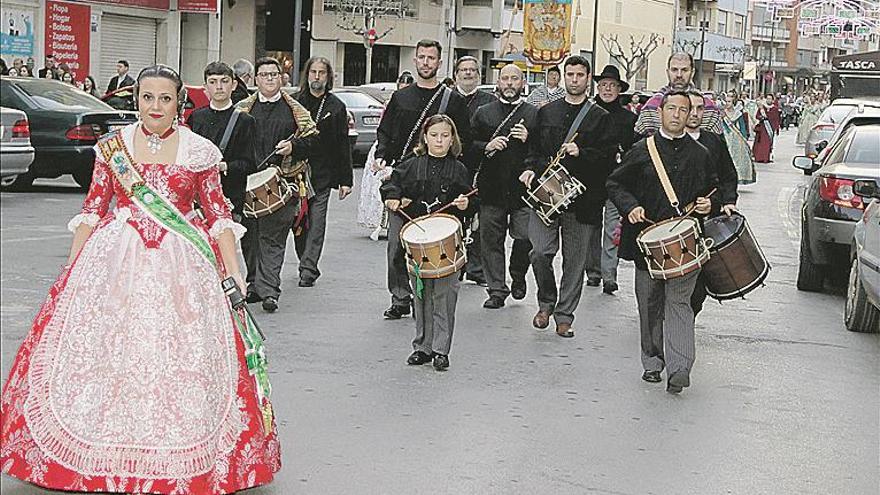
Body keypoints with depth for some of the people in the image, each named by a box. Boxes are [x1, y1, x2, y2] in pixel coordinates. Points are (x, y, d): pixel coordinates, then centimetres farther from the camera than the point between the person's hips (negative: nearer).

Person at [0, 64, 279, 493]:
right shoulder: (111, 146, 6)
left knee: (177, 355, -2)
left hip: (180, 263, -1)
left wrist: (233, 272, -1)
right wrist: (71, 267, 5)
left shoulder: (200, 151, 3)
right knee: (104, 351, 0)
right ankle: (102, 456, 13)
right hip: (115, 260, 1)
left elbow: (218, 215, 5)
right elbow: (93, 209, 9)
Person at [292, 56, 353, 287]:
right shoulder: (294, 102, 7)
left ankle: (308, 270, -7)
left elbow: (343, 145, 4)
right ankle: (307, 265, 20)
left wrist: (346, 179, 0)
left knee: (316, 222, -6)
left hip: (322, 175, -2)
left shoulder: (336, 107, 5)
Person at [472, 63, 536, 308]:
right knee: (491, 240, 3)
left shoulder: (534, 113, 7)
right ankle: (496, 290, 14)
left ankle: (518, 276, 22)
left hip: (523, 187, -1)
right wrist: (486, 147, -10)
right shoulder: (483, 113, 11)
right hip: (491, 188, 2)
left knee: (525, 237, -6)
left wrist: (529, 140, -13)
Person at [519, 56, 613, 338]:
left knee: (575, 260, 3)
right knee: (540, 252, -11)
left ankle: (564, 315, 15)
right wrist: (531, 169, 0)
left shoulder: (600, 117, 6)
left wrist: (581, 153, -15)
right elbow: (535, 148, 18)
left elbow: (608, 156, -1)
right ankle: (546, 302, 14)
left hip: (582, 196, -1)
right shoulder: (546, 112, 15)